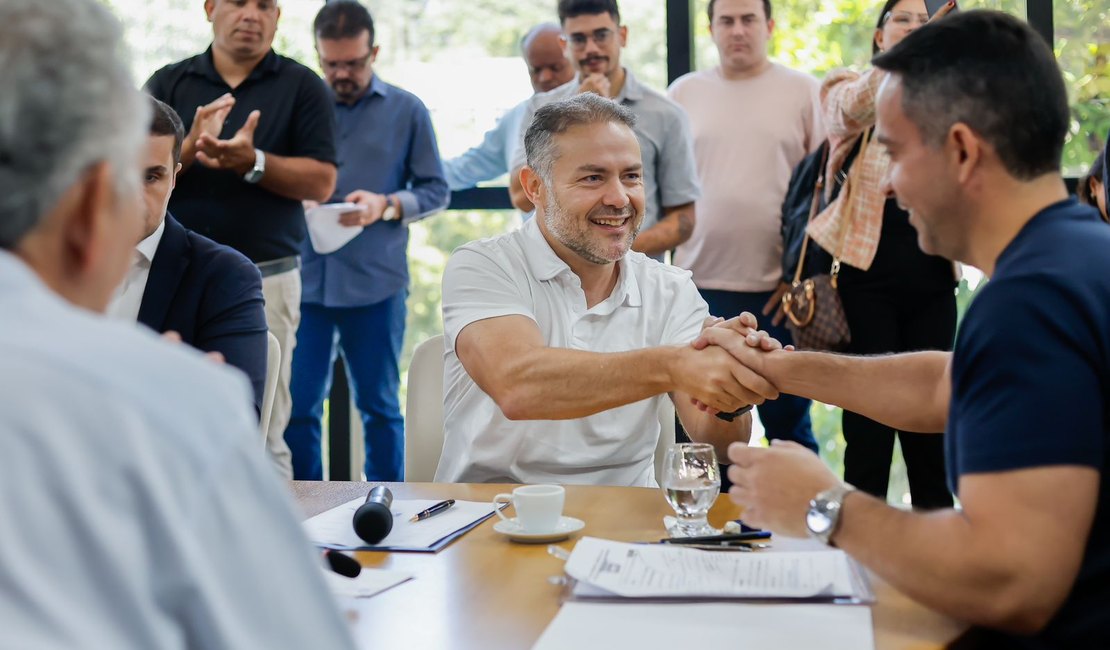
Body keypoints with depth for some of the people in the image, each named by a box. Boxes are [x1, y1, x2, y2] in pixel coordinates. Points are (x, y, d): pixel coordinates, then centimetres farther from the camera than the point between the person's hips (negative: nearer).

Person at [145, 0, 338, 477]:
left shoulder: (301, 86, 5)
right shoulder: (168, 83, 9)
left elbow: (321, 182, -1)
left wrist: (253, 162, -17)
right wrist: (191, 146, -16)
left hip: (266, 276, -2)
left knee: (263, 436, -1)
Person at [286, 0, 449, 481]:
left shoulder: (407, 111, 6)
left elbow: (435, 190, 5)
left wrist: (387, 204, -13)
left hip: (376, 281, 0)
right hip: (305, 278, 1)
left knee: (379, 406, 9)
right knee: (297, 406, 3)